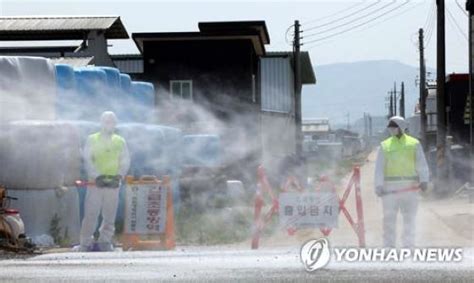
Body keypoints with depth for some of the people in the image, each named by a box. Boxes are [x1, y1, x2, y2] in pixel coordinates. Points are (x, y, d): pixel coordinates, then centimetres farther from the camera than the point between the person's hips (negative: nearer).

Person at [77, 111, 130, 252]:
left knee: (110, 215, 2)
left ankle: (105, 242, 11)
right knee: (91, 213, -6)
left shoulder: (120, 141, 13)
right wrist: (96, 176, -15)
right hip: (95, 182, -2)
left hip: (113, 183, 2)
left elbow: (125, 161, 10)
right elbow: (87, 160, -1)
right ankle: (86, 243, -2)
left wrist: (119, 175, -8)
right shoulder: (92, 140, 7)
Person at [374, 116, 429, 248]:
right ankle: (389, 247, 2)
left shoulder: (414, 144, 7)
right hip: (390, 188, 0)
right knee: (389, 219, -1)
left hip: (410, 187, 0)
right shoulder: (385, 146, 9)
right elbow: (379, 168, 3)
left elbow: (422, 164, 0)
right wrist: (379, 186, -9)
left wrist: (424, 180, -16)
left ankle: (408, 246, 11)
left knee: (410, 219, 5)